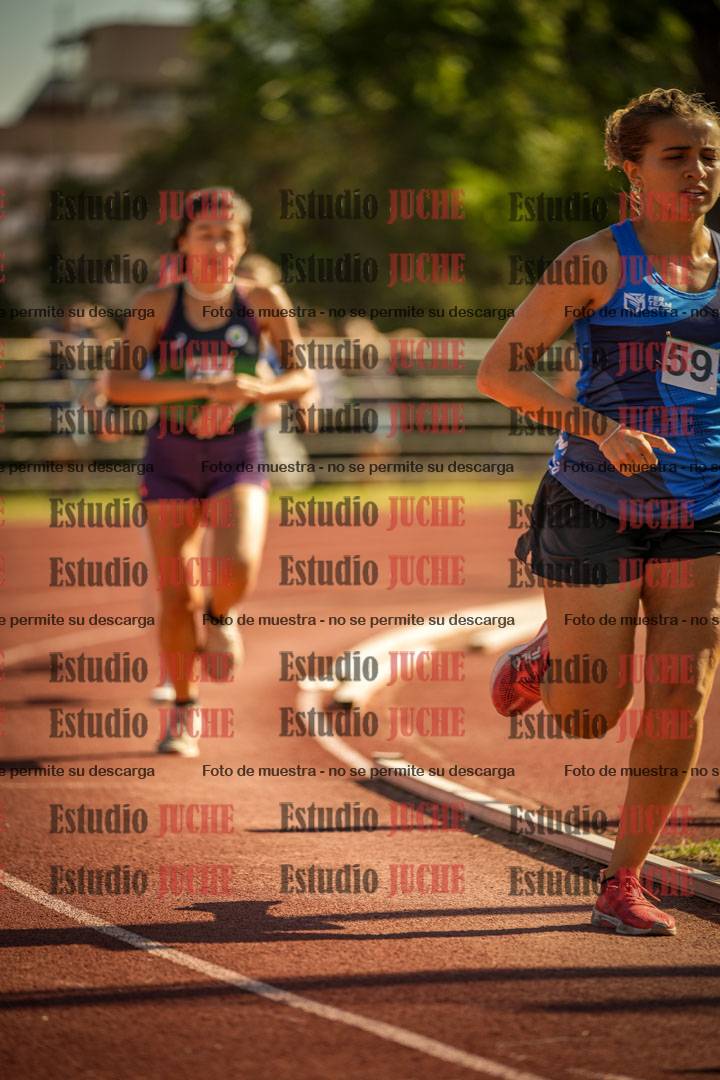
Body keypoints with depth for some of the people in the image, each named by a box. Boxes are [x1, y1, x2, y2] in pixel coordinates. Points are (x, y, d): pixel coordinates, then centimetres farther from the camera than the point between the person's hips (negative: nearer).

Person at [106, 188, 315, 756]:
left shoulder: (263, 301, -6)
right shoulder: (156, 304, -8)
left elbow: (303, 378, -3)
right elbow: (118, 384, -18)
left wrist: (255, 390, -25)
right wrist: (202, 388, -28)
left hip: (238, 458, 0)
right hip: (171, 458, 0)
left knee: (237, 567, -26)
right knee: (176, 596, -2)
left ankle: (221, 616, 12)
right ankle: (184, 713, 21)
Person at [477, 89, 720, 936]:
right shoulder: (597, 263, -8)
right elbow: (497, 372, -9)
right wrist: (601, 430, -20)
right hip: (595, 513, -4)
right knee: (590, 714, 0)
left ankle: (623, 882, 11)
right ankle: (540, 660, 36)